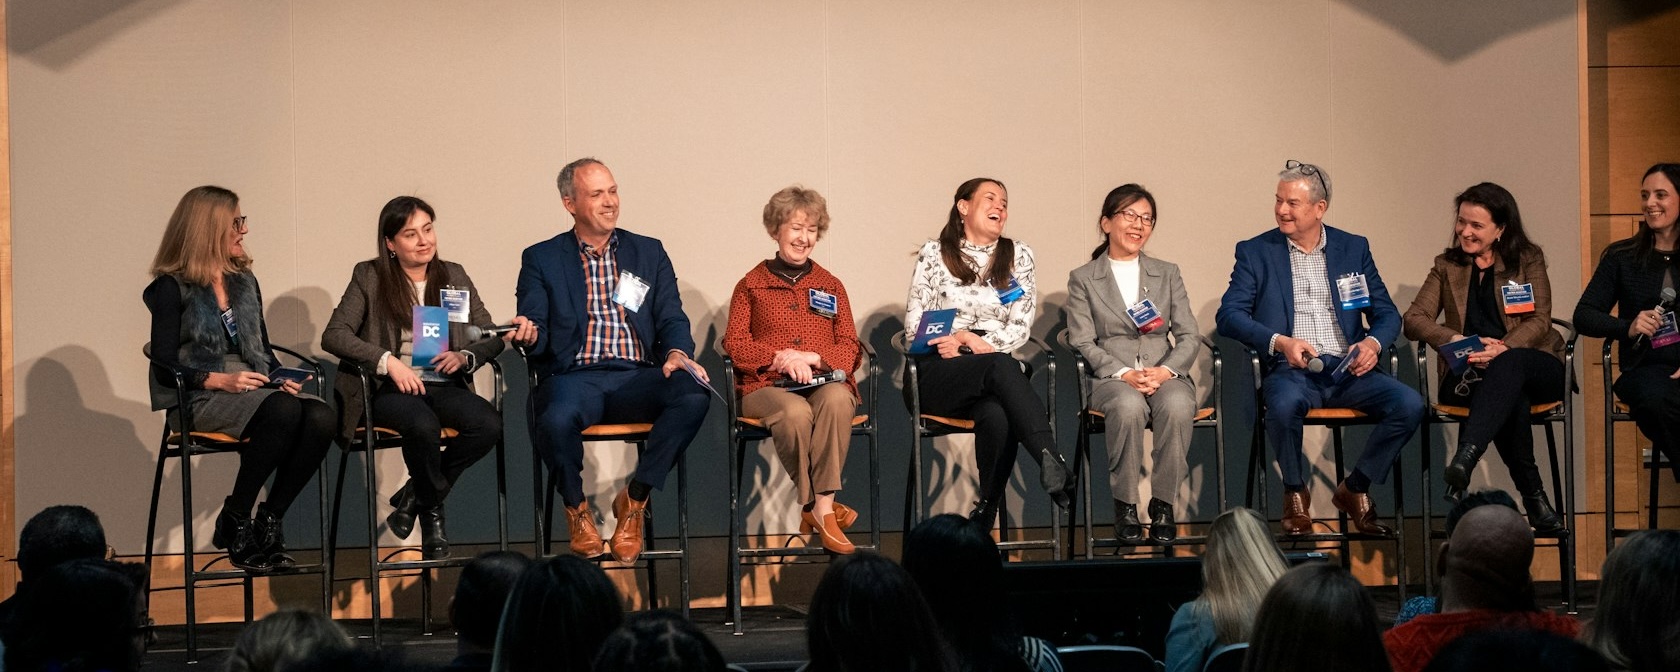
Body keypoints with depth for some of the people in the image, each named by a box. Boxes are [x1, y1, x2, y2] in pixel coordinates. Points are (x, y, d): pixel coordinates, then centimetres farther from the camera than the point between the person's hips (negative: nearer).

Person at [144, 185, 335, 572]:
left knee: (320, 417, -27)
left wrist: (283, 377, 1)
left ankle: (268, 523, -19)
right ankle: (234, 522, -22)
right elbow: (165, 366, -6)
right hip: (201, 398, -6)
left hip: (256, 389, 6)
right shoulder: (172, 288, 1)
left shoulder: (244, 283, 21)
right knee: (284, 411, -36)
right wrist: (219, 380, -18)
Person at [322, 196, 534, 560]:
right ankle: (433, 514, -9)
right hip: (389, 389, -4)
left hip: (442, 385, 4)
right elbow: (333, 335, -7)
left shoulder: (454, 276, 16)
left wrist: (466, 358, -10)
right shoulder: (369, 277, 5)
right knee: (424, 425, -38)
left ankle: (414, 496, -5)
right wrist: (389, 362, -19)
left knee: (489, 425, -27)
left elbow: (492, 338, 13)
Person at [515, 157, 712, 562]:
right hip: (574, 376, -2)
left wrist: (677, 354, -11)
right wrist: (529, 338, -21)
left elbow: (672, 319, 12)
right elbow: (537, 335, 5)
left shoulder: (649, 253, 19)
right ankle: (576, 509, -4)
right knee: (556, 419, -38)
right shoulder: (541, 259, 13)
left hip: (638, 378, 2)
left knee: (694, 396, -31)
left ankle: (634, 500, -11)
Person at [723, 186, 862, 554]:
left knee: (836, 399, -37)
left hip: (824, 381, 2)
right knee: (795, 412, -38)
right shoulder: (751, 285, 15)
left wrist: (814, 358, -9)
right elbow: (734, 342, 5)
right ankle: (813, 505, -23)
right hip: (766, 386, -2)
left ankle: (821, 507, -35)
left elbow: (849, 346, 13)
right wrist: (780, 357, -12)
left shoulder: (830, 286, 22)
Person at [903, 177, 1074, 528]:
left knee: (997, 417, -38)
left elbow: (1021, 327, 5)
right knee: (1001, 366, -37)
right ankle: (1054, 465, -52)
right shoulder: (934, 254, 12)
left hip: (996, 370, 2)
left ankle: (985, 516, -31)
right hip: (938, 374, -2)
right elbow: (913, 327, 5)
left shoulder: (1018, 256, 16)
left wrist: (974, 341, -11)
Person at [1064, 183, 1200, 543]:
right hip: (1112, 379, -2)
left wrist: (1165, 370, -11)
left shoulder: (1167, 274, 19)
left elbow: (1189, 336, 10)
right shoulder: (1083, 280, 12)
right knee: (1128, 406, -38)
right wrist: (1124, 374, -15)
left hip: (1165, 375, 2)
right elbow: (1083, 343, 1)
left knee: (1177, 405, -35)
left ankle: (1162, 504, -23)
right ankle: (1125, 506, -24)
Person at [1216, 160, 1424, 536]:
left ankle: (1354, 490, -2)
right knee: (1284, 404, -38)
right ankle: (1296, 495, -10)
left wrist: (1374, 342, -10)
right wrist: (1279, 342, -19)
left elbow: (1386, 312, 14)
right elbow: (1228, 315, -2)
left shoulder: (1354, 248, 15)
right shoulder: (1255, 252, 8)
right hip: (1291, 370, -3)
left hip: (1347, 369, 3)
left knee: (1410, 404, -24)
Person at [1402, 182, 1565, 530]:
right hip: (1466, 373, 1)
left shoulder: (1529, 260, 14)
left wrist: (1503, 348, -20)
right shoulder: (1447, 266, 18)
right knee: (1510, 396, -37)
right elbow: (1414, 319, 6)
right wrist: (1458, 341, -15)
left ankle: (1465, 459, -58)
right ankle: (1534, 497, -39)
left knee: (1507, 366, -40)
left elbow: (1540, 321, 1)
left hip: (1535, 366, -1)